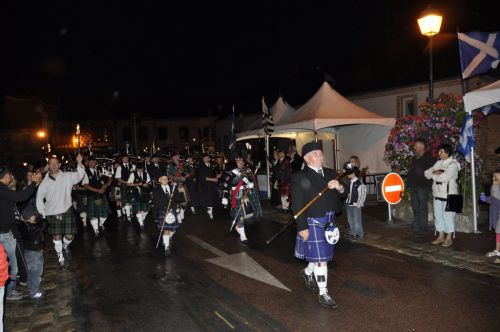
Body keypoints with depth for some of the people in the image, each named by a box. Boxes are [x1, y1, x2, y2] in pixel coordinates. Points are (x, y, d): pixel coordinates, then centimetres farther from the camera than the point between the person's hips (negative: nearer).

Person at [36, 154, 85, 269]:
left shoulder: (67, 176, -3)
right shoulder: (45, 182, 0)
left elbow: (79, 175, -19)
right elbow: (39, 198, 9)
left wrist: (79, 163, -35)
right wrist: (42, 213, 6)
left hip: (67, 211, -1)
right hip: (52, 213, 1)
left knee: (69, 235, -1)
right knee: (56, 237, 5)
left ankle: (65, 247, 35)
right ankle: (61, 259, 23)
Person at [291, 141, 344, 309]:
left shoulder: (331, 173, 6)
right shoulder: (299, 177, -10)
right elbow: (297, 205, -11)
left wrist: (339, 187, -15)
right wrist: (302, 227, -15)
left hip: (330, 221, 6)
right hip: (313, 223, -6)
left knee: (323, 255, 19)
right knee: (320, 258, -1)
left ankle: (307, 272, 46)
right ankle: (323, 294, 15)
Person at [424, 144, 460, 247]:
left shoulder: (453, 165, -12)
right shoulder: (438, 163, 12)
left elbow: (444, 177, -23)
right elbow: (427, 173, 7)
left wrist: (434, 174, -6)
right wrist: (436, 172, -12)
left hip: (448, 195, -8)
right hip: (438, 194, 8)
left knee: (448, 216, -1)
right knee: (438, 215, 12)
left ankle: (449, 238, 10)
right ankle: (441, 237, 23)